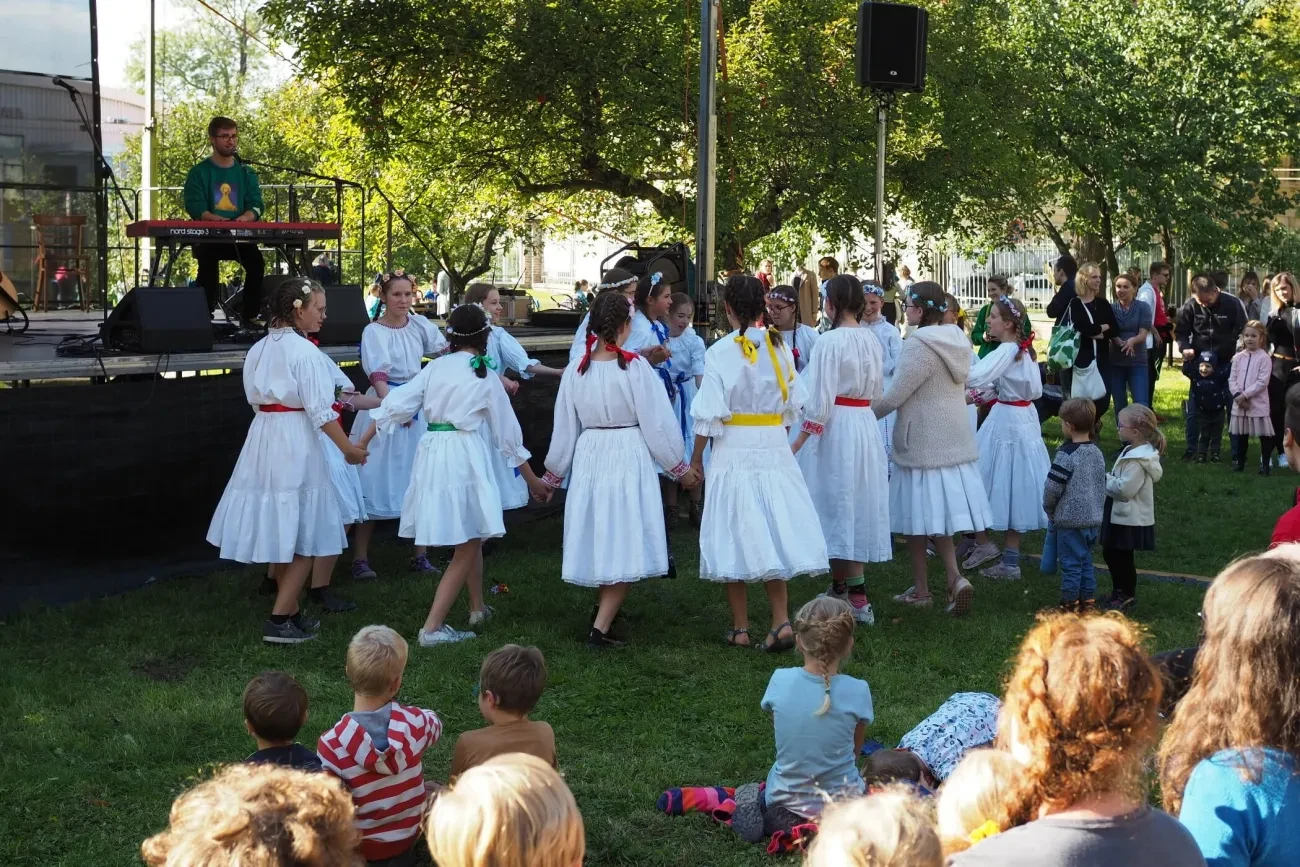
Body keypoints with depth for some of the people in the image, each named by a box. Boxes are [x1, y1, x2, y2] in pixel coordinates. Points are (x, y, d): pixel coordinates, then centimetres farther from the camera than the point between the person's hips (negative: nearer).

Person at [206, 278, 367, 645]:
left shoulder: (258, 349, 9)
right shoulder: (306, 352, -14)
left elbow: (256, 398, 13)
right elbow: (320, 411, -15)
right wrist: (349, 449, -7)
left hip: (263, 436, 8)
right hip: (295, 442, -8)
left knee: (280, 530, 16)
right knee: (301, 533, 0)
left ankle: (291, 611, 25)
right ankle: (278, 620, -1)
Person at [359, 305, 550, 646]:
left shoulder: (435, 367, 6)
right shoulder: (487, 378, 0)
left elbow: (395, 406, 2)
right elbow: (508, 433, 6)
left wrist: (362, 442, 12)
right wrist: (532, 480, 16)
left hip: (431, 452, 5)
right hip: (465, 455, -5)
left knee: (471, 538, 24)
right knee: (467, 546, 3)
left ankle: (478, 609, 39)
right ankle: (432, 627, -5)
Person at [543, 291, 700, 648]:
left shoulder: (576, 370, -1)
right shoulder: (636, 367, -12)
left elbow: (564, 429, 7)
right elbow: (656, 423, -7)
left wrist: (553, 474, 21)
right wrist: (681, 468, 6)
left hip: (589, 458, 4)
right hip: (630, 458, -4)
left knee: (599, 538, 19)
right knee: (624, 546, 2)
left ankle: (602, 609, 34)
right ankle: (600, 628, -3)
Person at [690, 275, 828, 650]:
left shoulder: (720, 352, -11)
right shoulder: (779, 346, 0)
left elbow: (710, 412, -11)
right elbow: (794, 403, 5)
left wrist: (696, 456, 1)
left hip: (734, 448, -3)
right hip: (774, 447, 3)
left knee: (735, 532, 5)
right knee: (773, 529, 10)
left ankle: (740, 628, 12)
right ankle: (781, 622, 1)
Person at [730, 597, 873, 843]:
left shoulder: (780, 680, -13)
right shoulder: (857, 691, -17)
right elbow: (855, 748, -1)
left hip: (785, 805, 2)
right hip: (842, 803, -2)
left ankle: (754, 805, 2)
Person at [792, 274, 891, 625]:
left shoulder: (830, 341, -15)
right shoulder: (871, 339, 6)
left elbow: (820, 402, -17)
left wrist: (797, 444, -12)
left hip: (834, 429, -7)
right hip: (866, 427, 7)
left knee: (838, 508, 0)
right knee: (856, 506, 13)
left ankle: (857, 599, 0)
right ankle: (840, 590, 23)